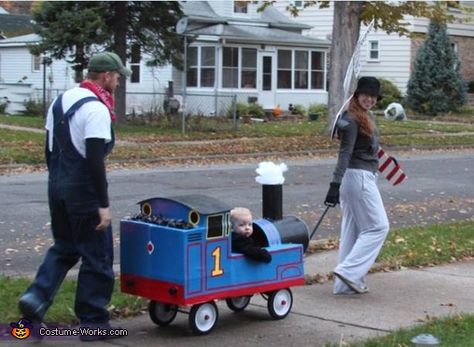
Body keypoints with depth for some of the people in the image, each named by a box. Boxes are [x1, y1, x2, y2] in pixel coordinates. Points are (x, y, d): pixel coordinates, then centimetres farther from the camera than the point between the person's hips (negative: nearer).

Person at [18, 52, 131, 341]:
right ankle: (93, 322, 11)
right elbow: (95, 160, -21)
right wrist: (104, 204, -19)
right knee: (97, 257, 4)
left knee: (64, 248, 22)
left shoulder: (61, 101, 11)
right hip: (84, 193, -8)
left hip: (58, 189, 8)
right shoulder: (96, 109, -16)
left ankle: (38, 297, 4)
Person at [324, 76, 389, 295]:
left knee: (352, 230, 10)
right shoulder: (353, 121, -15)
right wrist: (335, 184, -26)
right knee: (378, 227, -5)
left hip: (364, 177, 10)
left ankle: (345, 284, 14)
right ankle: (349, 272, -8)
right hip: (359, 177, -10)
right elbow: (344, 154, -22)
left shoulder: (365, 118, 15)